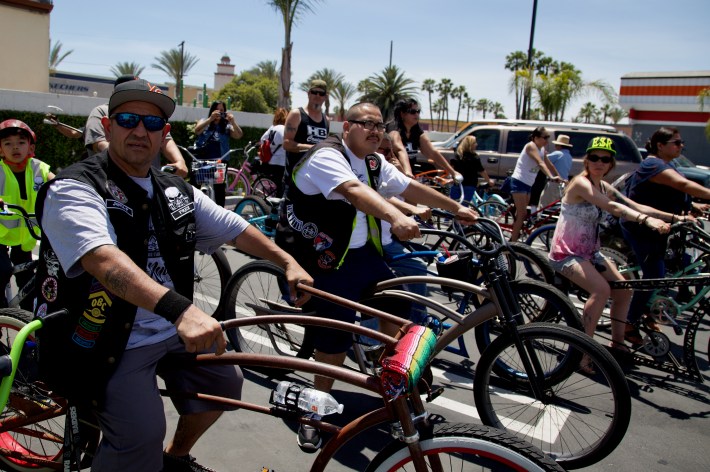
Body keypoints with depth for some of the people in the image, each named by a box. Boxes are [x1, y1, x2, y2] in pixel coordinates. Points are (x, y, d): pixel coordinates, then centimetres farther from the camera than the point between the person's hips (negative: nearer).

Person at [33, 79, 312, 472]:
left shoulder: (176, 192, 7)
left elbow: (236, 229, 9)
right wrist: (179, 308, -50)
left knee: (226, 382, 7)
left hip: (172, 330, 7)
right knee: (143, 434, -20)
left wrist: (288, 262, -5)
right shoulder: (74, 189, -17)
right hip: (107, 342, -7)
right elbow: (103, 260, -35)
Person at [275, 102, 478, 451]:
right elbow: (354, 191, -37)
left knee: (398, 308, 5)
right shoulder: (327, 156, -18)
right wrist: (396, 218, -53)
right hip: (324, 259, -8)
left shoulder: (375, 163, 8)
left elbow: (411, 188, 16)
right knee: (335, 337, -6)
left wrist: (455, 207, 20)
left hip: (362, 253, 8)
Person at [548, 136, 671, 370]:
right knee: (601, 290, -27)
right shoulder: (581, 183, -17)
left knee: (624, 290, 2)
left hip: (590, 252, 9)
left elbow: (635, 206, 2)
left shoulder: (603, 187, 9)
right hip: (567, 253, -9)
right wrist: (646, 220, -45)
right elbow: (612, 207, -32)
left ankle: (617, 343, 20)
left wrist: (674, 217, -8)